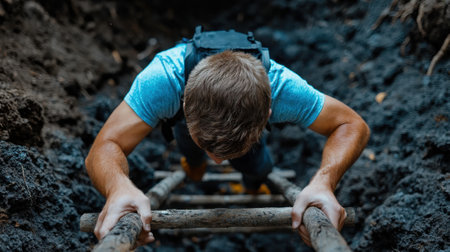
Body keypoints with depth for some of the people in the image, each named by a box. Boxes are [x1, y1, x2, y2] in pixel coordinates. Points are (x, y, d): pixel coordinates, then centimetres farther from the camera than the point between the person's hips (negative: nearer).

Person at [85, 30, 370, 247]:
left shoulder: (282, 88, -47)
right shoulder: (164, 79, -50)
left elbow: (353, 125, -36)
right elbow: (104, 147, -47)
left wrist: (324, 180, -57)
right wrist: (118, 186, -72)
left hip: (249, 113, 1)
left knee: (256, 171, 2)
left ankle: (255, 186, 43)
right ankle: (194, 165, 46)